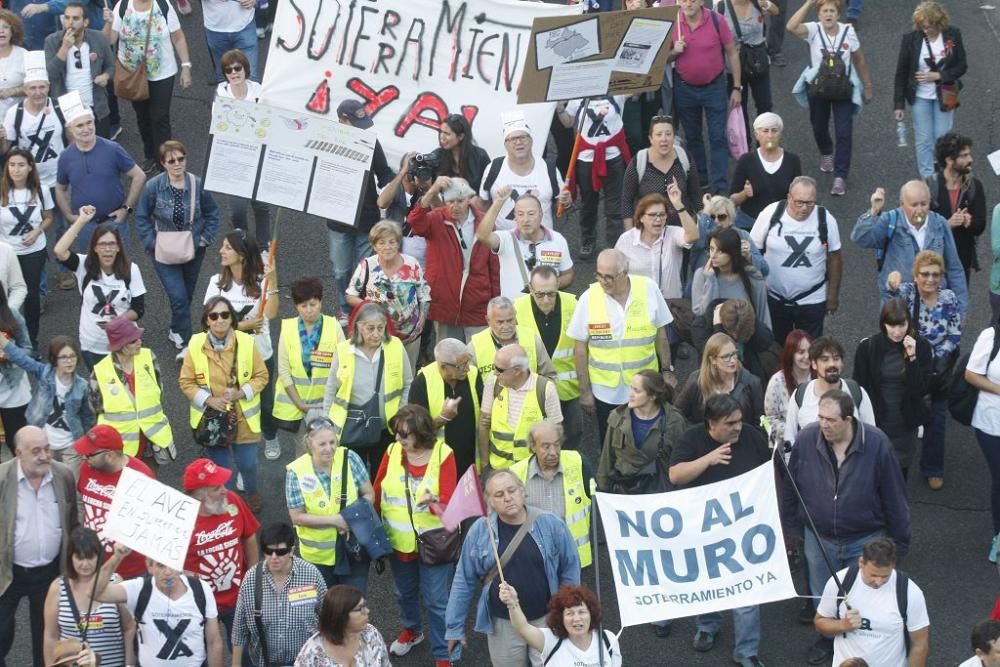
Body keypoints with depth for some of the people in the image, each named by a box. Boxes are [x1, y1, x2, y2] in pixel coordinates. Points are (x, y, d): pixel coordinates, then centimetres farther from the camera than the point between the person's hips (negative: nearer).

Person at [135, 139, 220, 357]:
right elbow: (142, 217, -5)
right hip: (164, 253, -3)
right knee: (179, 297, -9)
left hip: (193, 250, 3)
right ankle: (183, 343, 3)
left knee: (187, 295, 19)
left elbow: (212, 213, 1)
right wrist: (151, 242, -11)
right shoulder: (153, 186, -17)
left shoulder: (197, 185, -14)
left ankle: (177, 332, 43)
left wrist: (206, 238, -5)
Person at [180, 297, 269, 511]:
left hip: (243, 417, 0)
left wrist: (241, 392, -19)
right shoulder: (195, 345, -12)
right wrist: (209, 400, -17)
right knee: (219, 466, 13)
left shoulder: (246, 343, -13)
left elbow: (261, 376, -3)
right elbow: (186, 382, -4)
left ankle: (252, 493, 41)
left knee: (247, 463, 9)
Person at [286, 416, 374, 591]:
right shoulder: (296, 472, -18)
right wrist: (334, 520, -22)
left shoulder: (349, 458, -13)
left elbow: (369, 494, -2)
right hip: (318, 555, -1)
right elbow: (297, 517, -12)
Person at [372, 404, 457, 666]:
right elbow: (377, 494, -1)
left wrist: (438, 505, -44)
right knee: (404, 592, 26)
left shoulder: (443, 455, -19)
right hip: (399, 541, 5)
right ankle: (411, 629, 54)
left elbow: (450, 502, -22)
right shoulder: (392, 452, -9)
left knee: (436, 600, 1)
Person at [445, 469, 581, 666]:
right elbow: (464, 581, -1)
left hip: (545, 620, -1)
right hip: (502, 623, 1)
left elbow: (570, 571, 1)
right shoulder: (479, 531, -8)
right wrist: (455, 627, 2)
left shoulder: (550, 525, -10)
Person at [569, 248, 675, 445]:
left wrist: (667, 370, 6)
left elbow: (660, 334, 3)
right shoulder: (589, 298, -12)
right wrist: (585, 390, -2)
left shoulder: (649, 290, -10)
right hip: (606, 391, 0)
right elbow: (580, 348, -4)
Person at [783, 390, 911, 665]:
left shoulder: (876, 444, -23)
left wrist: (899, 541, -5)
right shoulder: (806, 439, -18)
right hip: (819, 539, 2)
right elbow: (790, 488, -2)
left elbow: (894, 496, -12)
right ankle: (827, 639, 49)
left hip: (865, 541, -2)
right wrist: (791, 526, 7)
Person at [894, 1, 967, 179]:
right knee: (923, 141, 2)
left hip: (944, 97, 0)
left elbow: (962, 67, -4)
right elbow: (901, 73, -4)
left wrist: (938, 75, -19)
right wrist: (899, 104, -5)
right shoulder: (910, 39, -11)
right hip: (920, 97, 0)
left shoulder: (953, 35, -10)